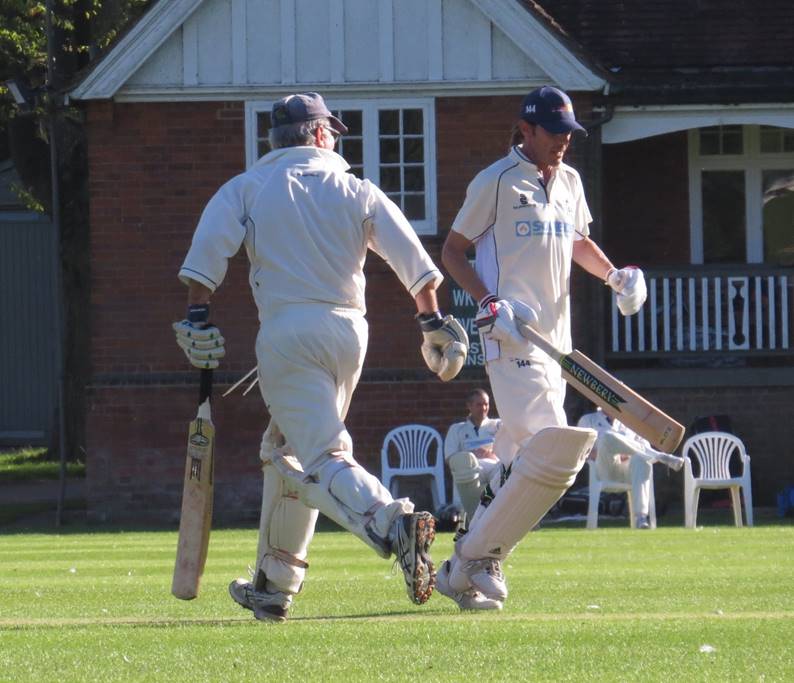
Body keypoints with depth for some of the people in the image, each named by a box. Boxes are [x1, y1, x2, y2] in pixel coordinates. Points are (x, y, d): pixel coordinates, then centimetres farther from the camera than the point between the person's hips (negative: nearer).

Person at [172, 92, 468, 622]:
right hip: (349, 330, 4)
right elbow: (413, 258, 1)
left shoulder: (247, 188, 8)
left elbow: (207, 250, -8)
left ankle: (394, 523, -42)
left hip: (288, 331, -4)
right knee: (288, 452, 20)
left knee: (321, 460, -14)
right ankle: (274, 585, 25)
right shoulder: (356, 191, 12)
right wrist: (433, 321, 1)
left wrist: (199, 318, -8)